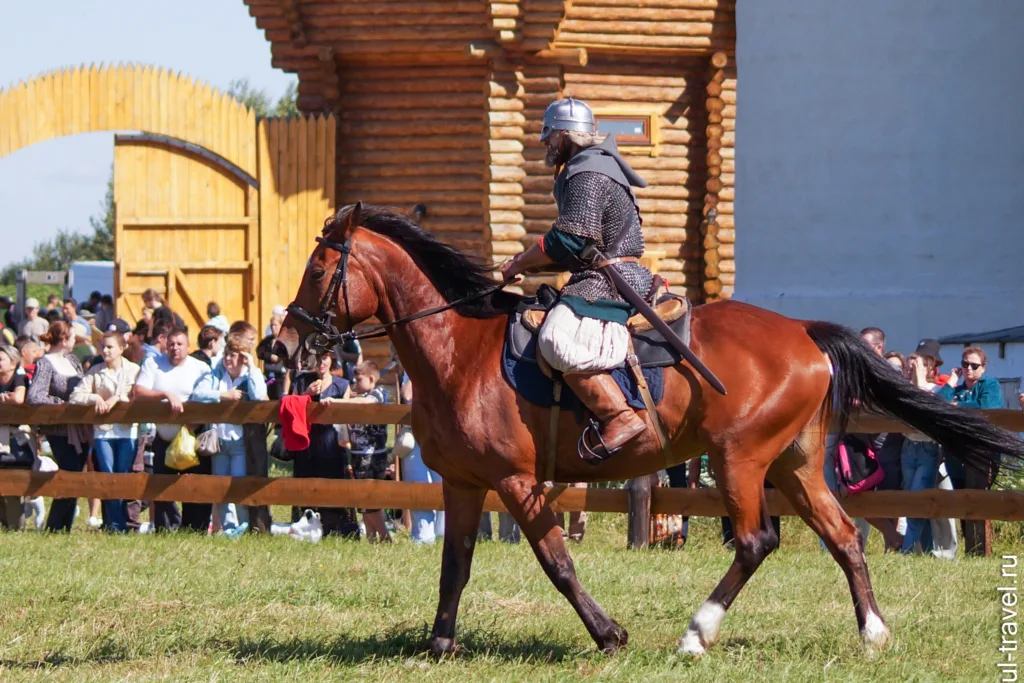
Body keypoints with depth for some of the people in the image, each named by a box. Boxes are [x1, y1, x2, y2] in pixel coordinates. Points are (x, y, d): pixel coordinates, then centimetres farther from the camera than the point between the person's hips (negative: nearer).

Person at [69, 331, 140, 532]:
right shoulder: (95, 372, 7)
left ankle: (119, 524, 6)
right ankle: (115, 525, 2)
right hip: (103, 430, 1)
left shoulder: (133, 370, 4)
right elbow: (76, 395, 2)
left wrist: (117, 398, -16)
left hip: (127, 430, -1)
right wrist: (95, 398, -14)